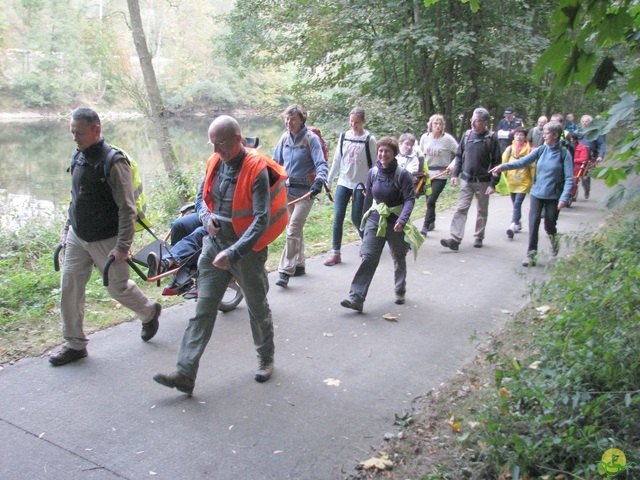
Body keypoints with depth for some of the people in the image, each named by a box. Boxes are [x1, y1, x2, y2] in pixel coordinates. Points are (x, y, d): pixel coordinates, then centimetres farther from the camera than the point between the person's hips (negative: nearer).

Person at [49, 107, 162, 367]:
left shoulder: (113, 163, -19)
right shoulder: (78, 157, 5)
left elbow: (127, 209, -20)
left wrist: (123, 246, -22)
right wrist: (68, 228, 17)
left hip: (106, 240, -7)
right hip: (77, 237, 7)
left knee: (118, 287, 8)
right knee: (69, 287, 5)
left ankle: (150, 312, 37)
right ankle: (74, 344, 18)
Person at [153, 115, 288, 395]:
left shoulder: (257, 170, -19)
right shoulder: (215, 163, 2)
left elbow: (261, 220, -24)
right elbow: (204, 198, 18)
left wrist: (233, 253, -33)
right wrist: (207, 218, -4)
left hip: (247, 250, -5)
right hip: (214, 245, 5)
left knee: (258, 309, 13)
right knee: (203, 309, 1)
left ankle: (266, 358, 36)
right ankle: (185, 374, 2)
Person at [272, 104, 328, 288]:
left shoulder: (311, 139, -10)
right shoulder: (285, 138, 6)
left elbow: (322, 164, -16)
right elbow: (276, 162, 16)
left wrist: (319, 181, -34)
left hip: (305, 190, -6)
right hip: (287, 188, 6)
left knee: (293, 230, -13)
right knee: (294, 229, 15)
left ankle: (285, 271, -10)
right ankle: (298, 264, 28)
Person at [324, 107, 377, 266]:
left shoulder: (369, 139, -5)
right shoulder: (344, 136, 6)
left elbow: (373, 164, -3)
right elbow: (337, 160, 11)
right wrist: (329, 180, 10)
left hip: (361, 185, -3)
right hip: (343, 183, 3)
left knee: (356, 218, 2)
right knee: (338, 218, -3)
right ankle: (336, 253, 2)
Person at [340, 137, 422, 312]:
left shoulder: (402, 175, -12)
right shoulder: (373, 172, 1)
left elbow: (410, 199, -18)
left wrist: (402, 220, -32)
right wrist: (365, 218, 17)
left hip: (396, 223, -2)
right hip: (375, 220, 2)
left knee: (399, 259, 16)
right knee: (368, 258, -10)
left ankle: (400, 292, 37)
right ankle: (356, 298, -15)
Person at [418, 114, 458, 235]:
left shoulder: (447, 139, -11)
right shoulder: (425, 137, 0)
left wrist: (453, 164, -18)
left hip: (441, 175, -4)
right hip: (427, 174, 4)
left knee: (431, 201, -12)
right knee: (429, 200, 14)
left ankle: (425, 227, -7)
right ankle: (432, 223, 35)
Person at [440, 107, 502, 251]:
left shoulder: (491, 138, -9)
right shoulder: (467, 135, 2)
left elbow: (497, 162, -9)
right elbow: (459, 156, 11)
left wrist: (493, 183, -13)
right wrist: (455, 174, 3)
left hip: (483, 182, -3)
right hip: (467, 180, 3)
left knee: (482, 211, 11)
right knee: (461, 209, -5)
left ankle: (478, 238, 24)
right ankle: (455, 239, -8)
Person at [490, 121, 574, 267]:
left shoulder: (564, 154, -9)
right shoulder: (541, 150, 1)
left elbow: (569, 178, -12)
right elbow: (523, 161, -6)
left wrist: (564, 197, -22)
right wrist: (503, 166, -19)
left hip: (553, 196, -3)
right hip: (537, 193, 3)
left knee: (549, 225, 9)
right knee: (533, 223, -4)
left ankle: (554, 239, 43)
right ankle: (531, 255, 3)